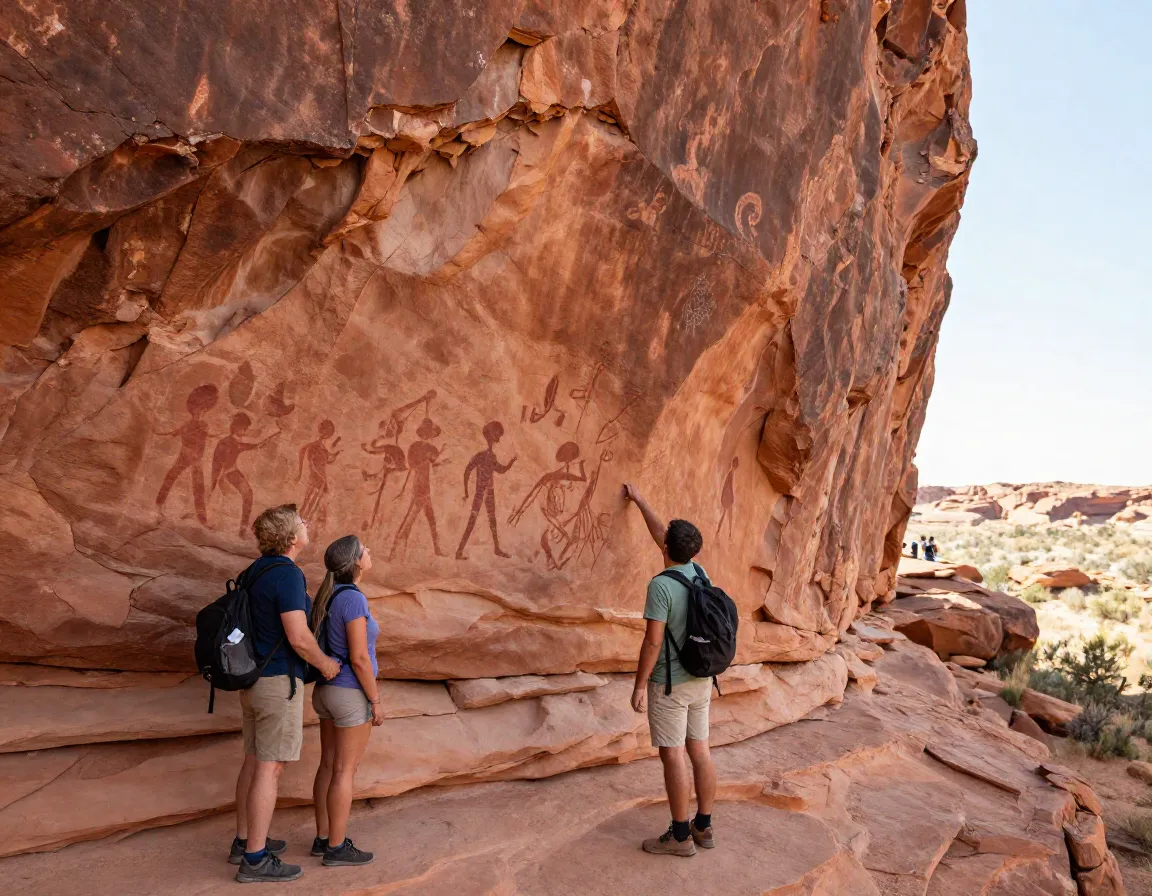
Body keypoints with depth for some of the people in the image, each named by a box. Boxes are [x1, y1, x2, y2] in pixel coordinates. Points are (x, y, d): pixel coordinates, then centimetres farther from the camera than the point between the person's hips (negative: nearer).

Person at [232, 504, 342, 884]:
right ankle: (255, 859, 7)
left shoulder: (257, 570, 9)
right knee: (270, 768, -1)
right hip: (278, 682, -9)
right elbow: (299, 638, -26)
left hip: (255, 678, 9)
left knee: (255, 760, 18)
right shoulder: (287, 574, -22)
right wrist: (325, 663, -7)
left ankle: (244, 841, 29)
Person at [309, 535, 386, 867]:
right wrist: (376, 701, -13)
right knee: (345, 772, 3)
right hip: (352, 696, -8)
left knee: (329, 766, 17)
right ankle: (336, 848, 14)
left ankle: (323, 838, 27)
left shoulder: (328, 596, 5)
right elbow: (359, 657, -23)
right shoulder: (354, 599, -23)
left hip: (328, 691, 9)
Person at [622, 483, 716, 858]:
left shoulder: (661, 585, -20)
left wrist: (640, 685, -12)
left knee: (673, 756, 1)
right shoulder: (696, 572, 2)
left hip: (669, 684, -7)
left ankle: (680, 836, 9)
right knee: (700, 751, 12)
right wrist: (639, 500, 26)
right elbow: (660, 533, 16)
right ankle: (703, 827, 22)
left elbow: (653, 641, -21)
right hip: (701, 680, 8)